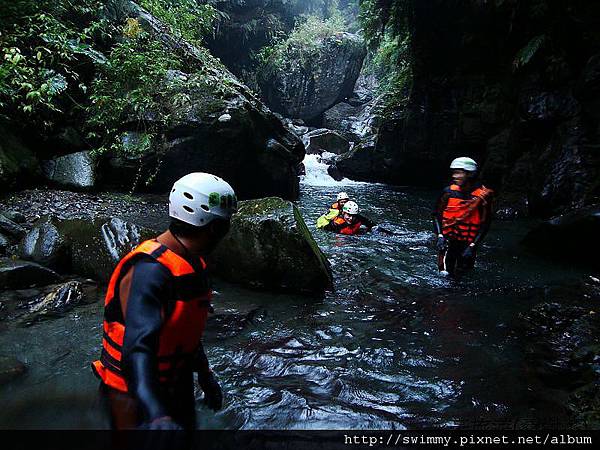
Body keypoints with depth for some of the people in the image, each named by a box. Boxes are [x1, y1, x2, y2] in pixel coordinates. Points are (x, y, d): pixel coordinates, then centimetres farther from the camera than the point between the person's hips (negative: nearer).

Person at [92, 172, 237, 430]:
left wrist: (205, 376, 20)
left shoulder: (191, 263, 0)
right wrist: (156, 415, -54)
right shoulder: (150, 271, -29)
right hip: (135, 396, -8)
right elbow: (137, 346, -41)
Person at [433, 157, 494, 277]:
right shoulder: (449, 192, -4)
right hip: (448, 239, 1)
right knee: (445, 274, -3)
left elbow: (485, 224, -5)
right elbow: (437, 214, 4)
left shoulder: (482, 196, -9)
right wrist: (440, 236, -8)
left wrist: (473, 246, -12)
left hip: (468, 242, -1)